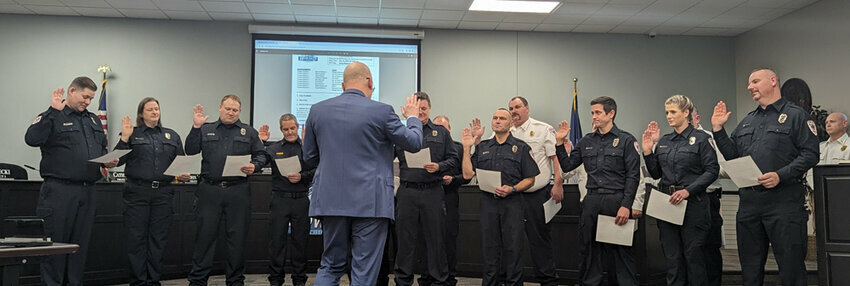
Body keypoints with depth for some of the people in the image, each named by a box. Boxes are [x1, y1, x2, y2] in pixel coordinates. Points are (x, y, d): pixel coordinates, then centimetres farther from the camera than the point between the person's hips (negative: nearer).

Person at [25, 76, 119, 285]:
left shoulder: (94, 121, 18)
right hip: (59, 190, -6)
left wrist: (109, 161, 5)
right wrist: (53, 111, -21)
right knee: (55, 241, 0)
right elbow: (32, 139, -20)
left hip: (87, 191, 6)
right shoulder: (53, 117, -2)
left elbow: (102, 149, 26)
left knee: (81, 242, 11)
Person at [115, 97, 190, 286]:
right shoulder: (132, 134, 7)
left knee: (159, 238, 6)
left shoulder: (172, 136, 15)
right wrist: (124, 138, -11)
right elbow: (117, 160, -1)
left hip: (163, 193, 3)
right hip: (137, 192, -2)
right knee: (137, 238, 0)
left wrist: (184, 174, -3)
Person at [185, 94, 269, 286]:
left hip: (238, 191, 0)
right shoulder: (206, 130, 13)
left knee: (237, 236, 5)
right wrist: (196, 127, -8)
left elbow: (261, 155, 10)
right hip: (209, 189, 0)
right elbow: (190, 150, 2)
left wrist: (254, 166, -10)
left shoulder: (249, 132, 13)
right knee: (205, 234, 3)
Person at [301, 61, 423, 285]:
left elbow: (308, 156, 13)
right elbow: (414, 143, 3)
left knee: (330, 266, 15)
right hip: (370, 202, -4)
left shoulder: (317, 110, 4)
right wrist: (412, 117, 21)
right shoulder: (381, 111, -8)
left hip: (331, 200, 4)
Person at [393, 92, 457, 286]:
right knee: (405, 238, 6)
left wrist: (439, 166, -9)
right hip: (407, 191, 0)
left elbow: (453, 159, 8)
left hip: (432, 191, 0)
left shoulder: (441, 132, 11)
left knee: (435, 238, 5)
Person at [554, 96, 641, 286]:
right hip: (591, 201, 4)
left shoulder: (626, 140, -1)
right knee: (590, 248, 9)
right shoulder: (586, 141, 13)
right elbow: (567, 166, 14)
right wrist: (560, 144, 2)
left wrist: (626, 206, -13)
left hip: (616, 200, -4)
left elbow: (633, 175, -6)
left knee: (621, 250, 2)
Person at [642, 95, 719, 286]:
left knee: (692, 254, 0)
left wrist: (688, 191, -18)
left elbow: (712, 170, -10)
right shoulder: (664, 141, 13)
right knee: (672, 256, 8)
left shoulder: (701, 139, -3)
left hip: (692, 204, -5)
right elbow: (656, 174, 12)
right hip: (666, 203, 5)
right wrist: (648, 150, 1)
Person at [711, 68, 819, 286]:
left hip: (783, 201, -6)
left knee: (790, 265, 0)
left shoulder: (795, 115, 0)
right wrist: (717, 129, 8)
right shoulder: (747, 121, 19)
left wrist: (781, 176, -20)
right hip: (749, 201, 6)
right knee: (750, 266, 12)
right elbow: (733, 155, 16)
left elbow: (810, 154, -9)